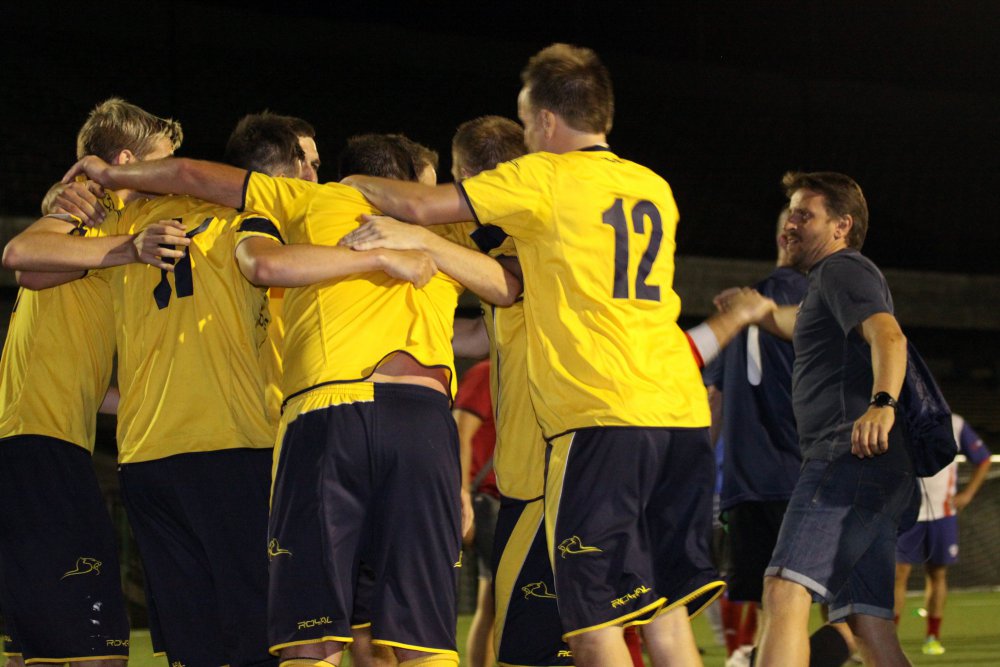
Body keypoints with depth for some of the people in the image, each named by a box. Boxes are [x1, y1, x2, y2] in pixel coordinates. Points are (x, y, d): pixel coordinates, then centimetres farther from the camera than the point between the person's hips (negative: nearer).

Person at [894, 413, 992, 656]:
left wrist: (968, 494, 2)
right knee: (899, 572, -7)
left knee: (937, 574, 5)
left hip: (942, 513, 1)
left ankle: (933, 637, 13)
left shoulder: (955, 426, 0)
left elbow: (983, 459, 11)